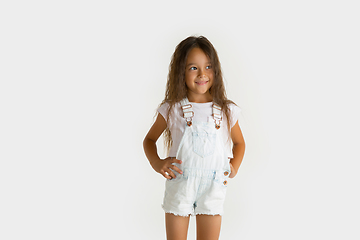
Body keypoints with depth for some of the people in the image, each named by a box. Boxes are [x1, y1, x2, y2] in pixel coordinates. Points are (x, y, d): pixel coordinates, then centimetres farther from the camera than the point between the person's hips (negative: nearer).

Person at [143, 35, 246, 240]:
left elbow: (239, 142, 16)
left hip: (212, 190, 1)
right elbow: (150, 139, 9)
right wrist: (157, 163, -7)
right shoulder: (172, 110, -4)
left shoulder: (226, 111, -1)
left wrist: (234, 167, 1)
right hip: (179, 187, -1)